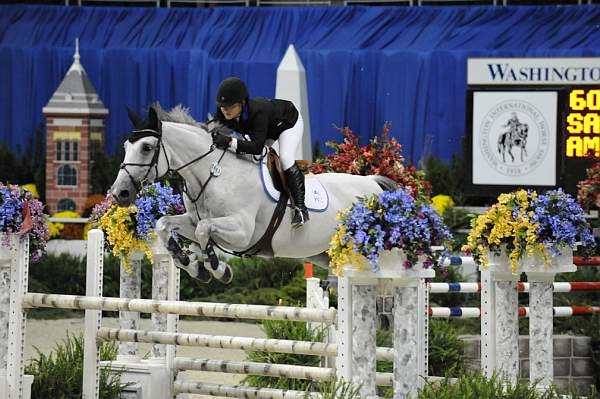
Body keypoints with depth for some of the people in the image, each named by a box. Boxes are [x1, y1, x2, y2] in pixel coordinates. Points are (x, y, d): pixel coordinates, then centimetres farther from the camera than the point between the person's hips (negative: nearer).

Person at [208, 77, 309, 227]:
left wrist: (230, 141, -65)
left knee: (285, 158, -24)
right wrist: (213, 130, -39)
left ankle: (300, 208, -22)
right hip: (268, 130, 8)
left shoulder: (257, 112, -47)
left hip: (289, 121, -8)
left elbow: (257, 147, -54)